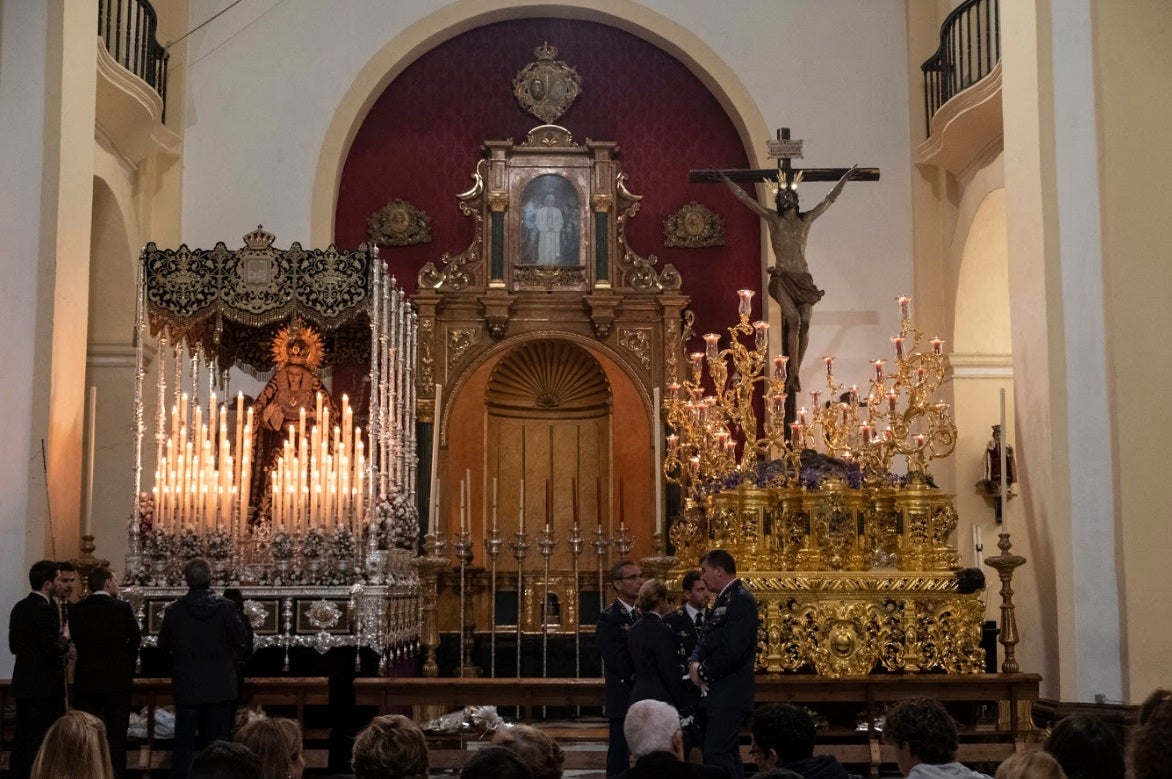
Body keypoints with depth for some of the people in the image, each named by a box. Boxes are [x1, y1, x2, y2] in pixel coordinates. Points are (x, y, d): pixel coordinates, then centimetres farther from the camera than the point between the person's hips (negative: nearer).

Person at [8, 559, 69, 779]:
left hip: (23, 682, 8)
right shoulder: (46, 609, -19)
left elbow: (13, 646, 13)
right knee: (41, 737, -2)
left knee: (22, 734, 14)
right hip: (44, 684, -8)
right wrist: (64, 641, -3)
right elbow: (53, 649, -22)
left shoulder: (19, 607, 8)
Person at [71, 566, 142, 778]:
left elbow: (77, 640, 6)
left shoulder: (77, 609, -3)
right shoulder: (122, 608, -10)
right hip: (117, 679, -2)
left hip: (86, 680, 2)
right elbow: (135, 639, 1)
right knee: (116, 736, 4)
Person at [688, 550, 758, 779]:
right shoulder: (723, 601, 17)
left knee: (717, 755, -13)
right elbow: (706, 642, 18)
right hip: (717, 695, 10)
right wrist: (695, 663, -2)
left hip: (729, 697, -10)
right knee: (729, 754, 13)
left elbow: (732, 651, -22)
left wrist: (704, 672, -10)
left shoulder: (741, 600, -14)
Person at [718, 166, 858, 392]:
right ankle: (794, 373, -14)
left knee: (805, 323, -6)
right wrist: (725, 179, 6)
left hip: (803, 278, 3)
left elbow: (830, 199, 20)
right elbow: (744, 197, 6)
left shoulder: (806, 219, 11)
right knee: (794, 321, -18)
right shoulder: (773, 218, 5)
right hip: (782, 278, -3)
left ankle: (794, 373, 4)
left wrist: (846, 178, 24)